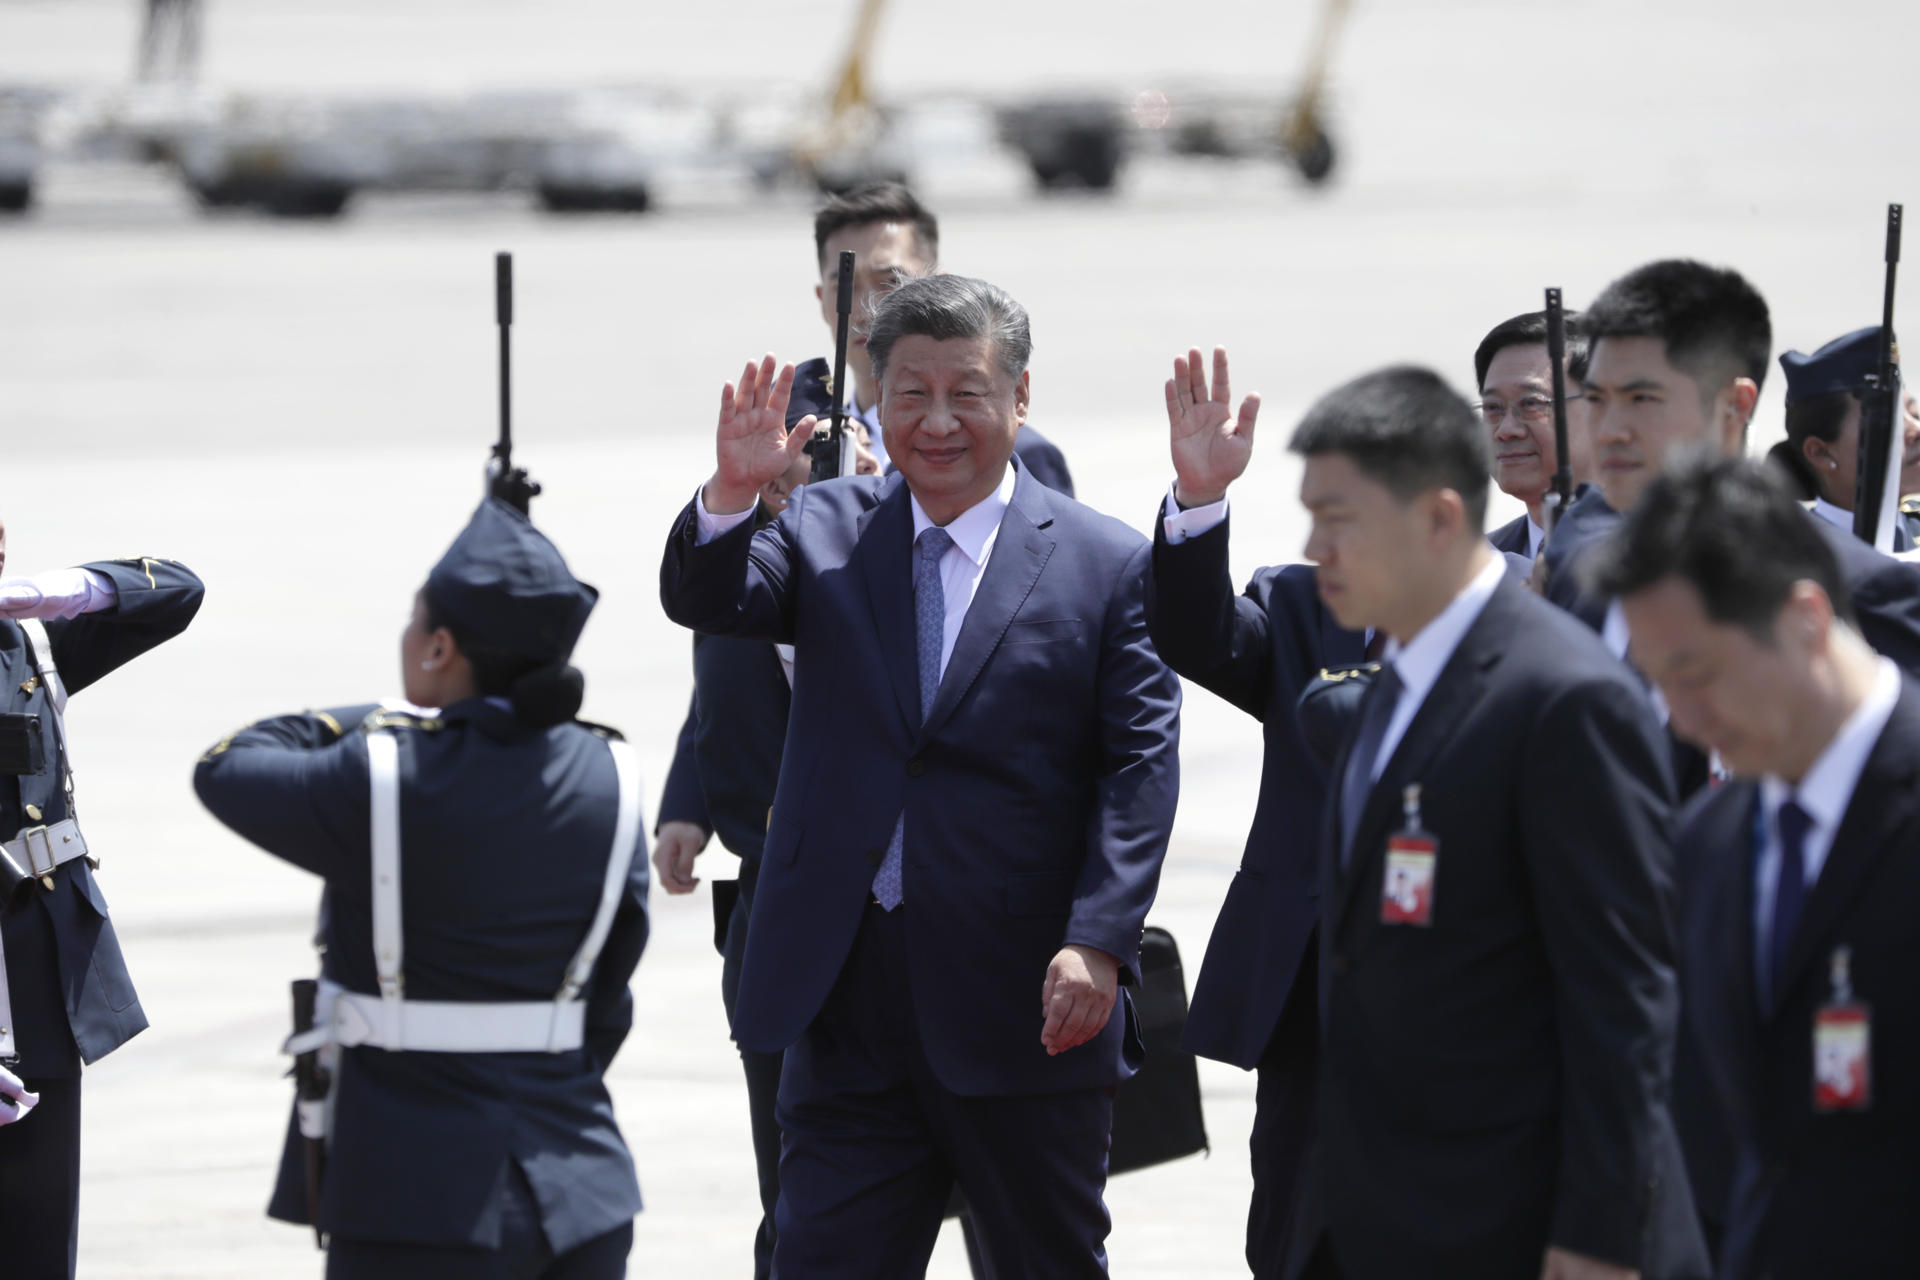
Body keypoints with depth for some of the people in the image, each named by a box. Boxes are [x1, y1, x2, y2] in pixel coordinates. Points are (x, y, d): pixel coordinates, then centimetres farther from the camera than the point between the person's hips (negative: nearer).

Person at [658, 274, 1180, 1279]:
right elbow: (704, 602, -7)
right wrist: (732, 494, -28)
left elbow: (1140, 770, -5)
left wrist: (1098, 943, -17)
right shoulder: (824, 531, 9)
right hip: (849, 999, 2)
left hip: (1027, 1008, -2)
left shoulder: (1104, 567, 0)